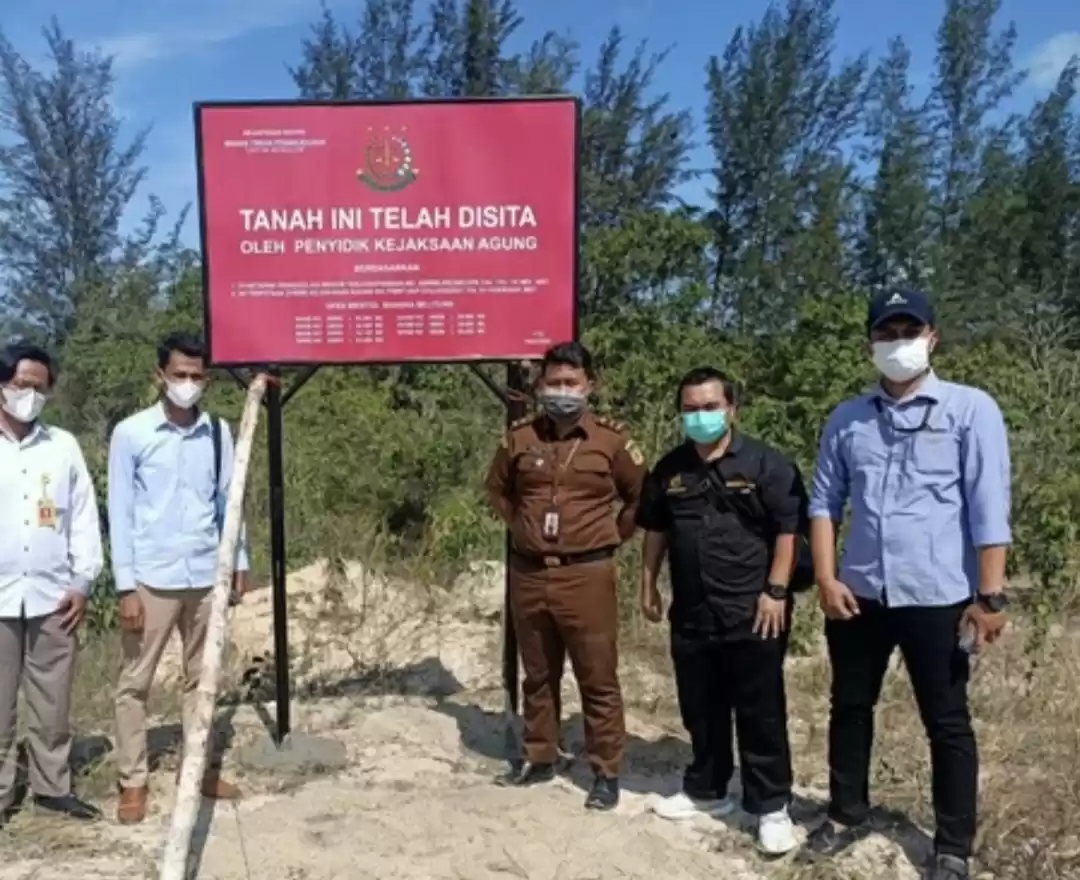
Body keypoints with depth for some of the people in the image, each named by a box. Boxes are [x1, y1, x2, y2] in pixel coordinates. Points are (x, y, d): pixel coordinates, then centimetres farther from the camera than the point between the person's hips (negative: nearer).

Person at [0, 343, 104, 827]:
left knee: (52, 700, 10)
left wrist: (83, 582, 1)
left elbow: (84, 516, 6)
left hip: (52, 595, 2)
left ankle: (52, 786, 23)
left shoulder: (64, 446, 5)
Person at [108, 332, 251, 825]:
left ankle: (199, 767, 26)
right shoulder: (131, 433, -7)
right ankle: (133, 780, 17)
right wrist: (126, 585, -10)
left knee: (201, 675, 13)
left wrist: (239, 561, 9)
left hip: (207, 576, 4)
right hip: (152, 579, -3)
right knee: (136, 681, 6)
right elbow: (120, 513, -7)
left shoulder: (219, 433, 3)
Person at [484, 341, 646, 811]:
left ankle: (606, 773, 16)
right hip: (528, 575, 3)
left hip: (586, 575, -3)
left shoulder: (611, 440, -5)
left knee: (598, 679, 4)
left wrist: (611, 538, 3)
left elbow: (641, 497, 6)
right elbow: (497, 488, 21)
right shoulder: (519, 437, 3)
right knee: (538, 675, 16)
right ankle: (539, 758, 31)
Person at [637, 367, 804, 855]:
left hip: (751, 613, -5)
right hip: (691, 614, 5)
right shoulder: (669, 469, 8)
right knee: (700, 711, 16)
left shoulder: (766, 463, -7)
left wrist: (776, 591, -13)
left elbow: (788, 530, -9)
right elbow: (655, 531, 16)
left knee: (760, 714, 4)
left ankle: (771, 806, 16)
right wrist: (649, 585, 13)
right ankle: (706, 791, 33)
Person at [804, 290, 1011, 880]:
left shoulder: (971, 409, -4)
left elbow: (988, 510, -8)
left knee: (947, 723, 9)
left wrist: (990, 595, -12)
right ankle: (847, 815, 35)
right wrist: (826, 577, -2)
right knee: (849, 708, 16)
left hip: (937, 596, -3)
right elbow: (824, 501, 8)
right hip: (858, 593, 4)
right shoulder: (847, 419, 7)